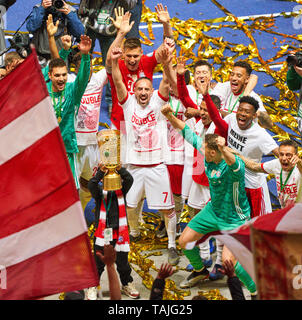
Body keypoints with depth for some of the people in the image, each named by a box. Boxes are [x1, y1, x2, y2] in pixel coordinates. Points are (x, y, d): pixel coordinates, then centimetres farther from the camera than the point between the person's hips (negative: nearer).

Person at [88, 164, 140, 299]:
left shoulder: (121, 191, 1)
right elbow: (91, 185, -23)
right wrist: (101, 172, -36)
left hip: (119, 234, 1)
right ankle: (92, 287, 22)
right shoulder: (99, 192, -2)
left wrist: (120, 169, -34)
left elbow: (129, 180, -17)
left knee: (122, 262, 14)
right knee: (98, 263, 7)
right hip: (102, 233, -1)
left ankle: (127, 284, 34)